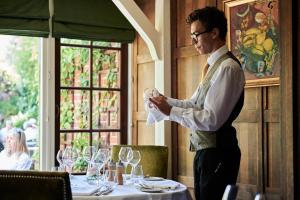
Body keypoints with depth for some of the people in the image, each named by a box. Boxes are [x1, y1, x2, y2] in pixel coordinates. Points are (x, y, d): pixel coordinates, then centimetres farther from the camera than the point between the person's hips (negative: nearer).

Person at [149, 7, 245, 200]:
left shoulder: (228, 67, -18)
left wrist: (171, 111, -17)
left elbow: (212, 120, -23)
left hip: (217, 153, -9)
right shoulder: (212, 66, 13)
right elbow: (195, 104, 18)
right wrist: (167, 101, 4)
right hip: (205, 150, 9)